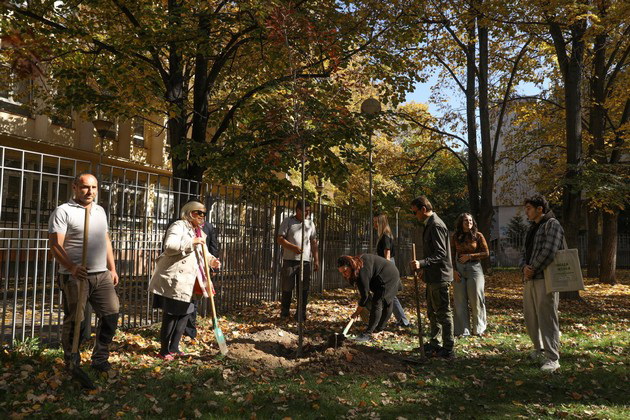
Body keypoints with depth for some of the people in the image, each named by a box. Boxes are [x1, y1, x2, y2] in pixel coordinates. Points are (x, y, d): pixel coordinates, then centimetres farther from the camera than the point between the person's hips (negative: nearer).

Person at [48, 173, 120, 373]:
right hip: (76, 277, -6)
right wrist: (73, 268, -26)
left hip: (102, 275, 6)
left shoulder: (100, 211, 16)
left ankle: (100, 359, 16)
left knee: (111, 314, 3)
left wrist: (112, 268, 16)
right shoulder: (63, 211, -5)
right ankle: (71, 363, 18)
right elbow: (56, 246, -13)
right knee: (75, 321, 0)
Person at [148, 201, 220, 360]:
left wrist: (212, 260, -2)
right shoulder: (178, 226, -9)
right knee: (170, 315, -2)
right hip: (174, 280, -9)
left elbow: (204, 254, 19)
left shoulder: (200, 233, 18)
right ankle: (164, 351, 9)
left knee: (184, 314, 12)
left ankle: (174, 348, 24)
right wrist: (191, 242, -25)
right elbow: (169, 247, -23)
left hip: (188, 281, 9)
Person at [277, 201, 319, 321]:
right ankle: (284, 313, 13)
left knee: (304, 288, 2)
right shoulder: (287, 222, 1)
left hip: (305, 261, 3)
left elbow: (314, 243, 15)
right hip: (290, 260, -3)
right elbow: (280, 239, -4)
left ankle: (301, 313, 11)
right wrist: (293, 247, -18)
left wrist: (316, 260, 8)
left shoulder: (310, 224, 13)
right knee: (287, 288, 2)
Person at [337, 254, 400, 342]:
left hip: (387, 278, -11)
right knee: (387, 302, 23)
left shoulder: (362, 271, -30)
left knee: (377, 303, -15)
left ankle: (368, 334, -17)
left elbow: (364, 295, -25)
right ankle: (380, 328, 39)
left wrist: (357, 312, -16)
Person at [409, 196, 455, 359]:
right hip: (433, 276, 11)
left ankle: (448, 349, 5)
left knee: (443, 312, -3)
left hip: (439, 277, -11)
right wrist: (424, 267, 22)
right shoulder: (430, 224, 14)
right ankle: (434, 344, 31)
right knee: (432, 311, 19)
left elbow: (441, 254, -24)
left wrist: (422, 263, -33)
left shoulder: (436, 225, -18)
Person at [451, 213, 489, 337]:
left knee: (475, 299, 2)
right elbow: (452, 255, 7)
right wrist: (454, 270, -3)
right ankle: (462, 330, 13)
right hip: (459, 269, 2)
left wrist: (469, 256, -11)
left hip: (474, 268, -2)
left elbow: (486, 253, -2)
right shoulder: (456, 237, 5)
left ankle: (478, 329, 16)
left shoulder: (478, 235, -1)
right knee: (460, 300, 4)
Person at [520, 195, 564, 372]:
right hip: (529, 279, 9)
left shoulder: (552, 225, -6)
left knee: (546, 317, -9)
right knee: (530, 317, 13)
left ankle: (552, 358, -5)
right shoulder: (531, 228, 20)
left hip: (545, 278, -8)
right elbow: (524, 251, 17)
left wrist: (533, 270, -12)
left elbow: (549, 252, -18)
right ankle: (540, 350, 27)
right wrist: (524, 267, -3)